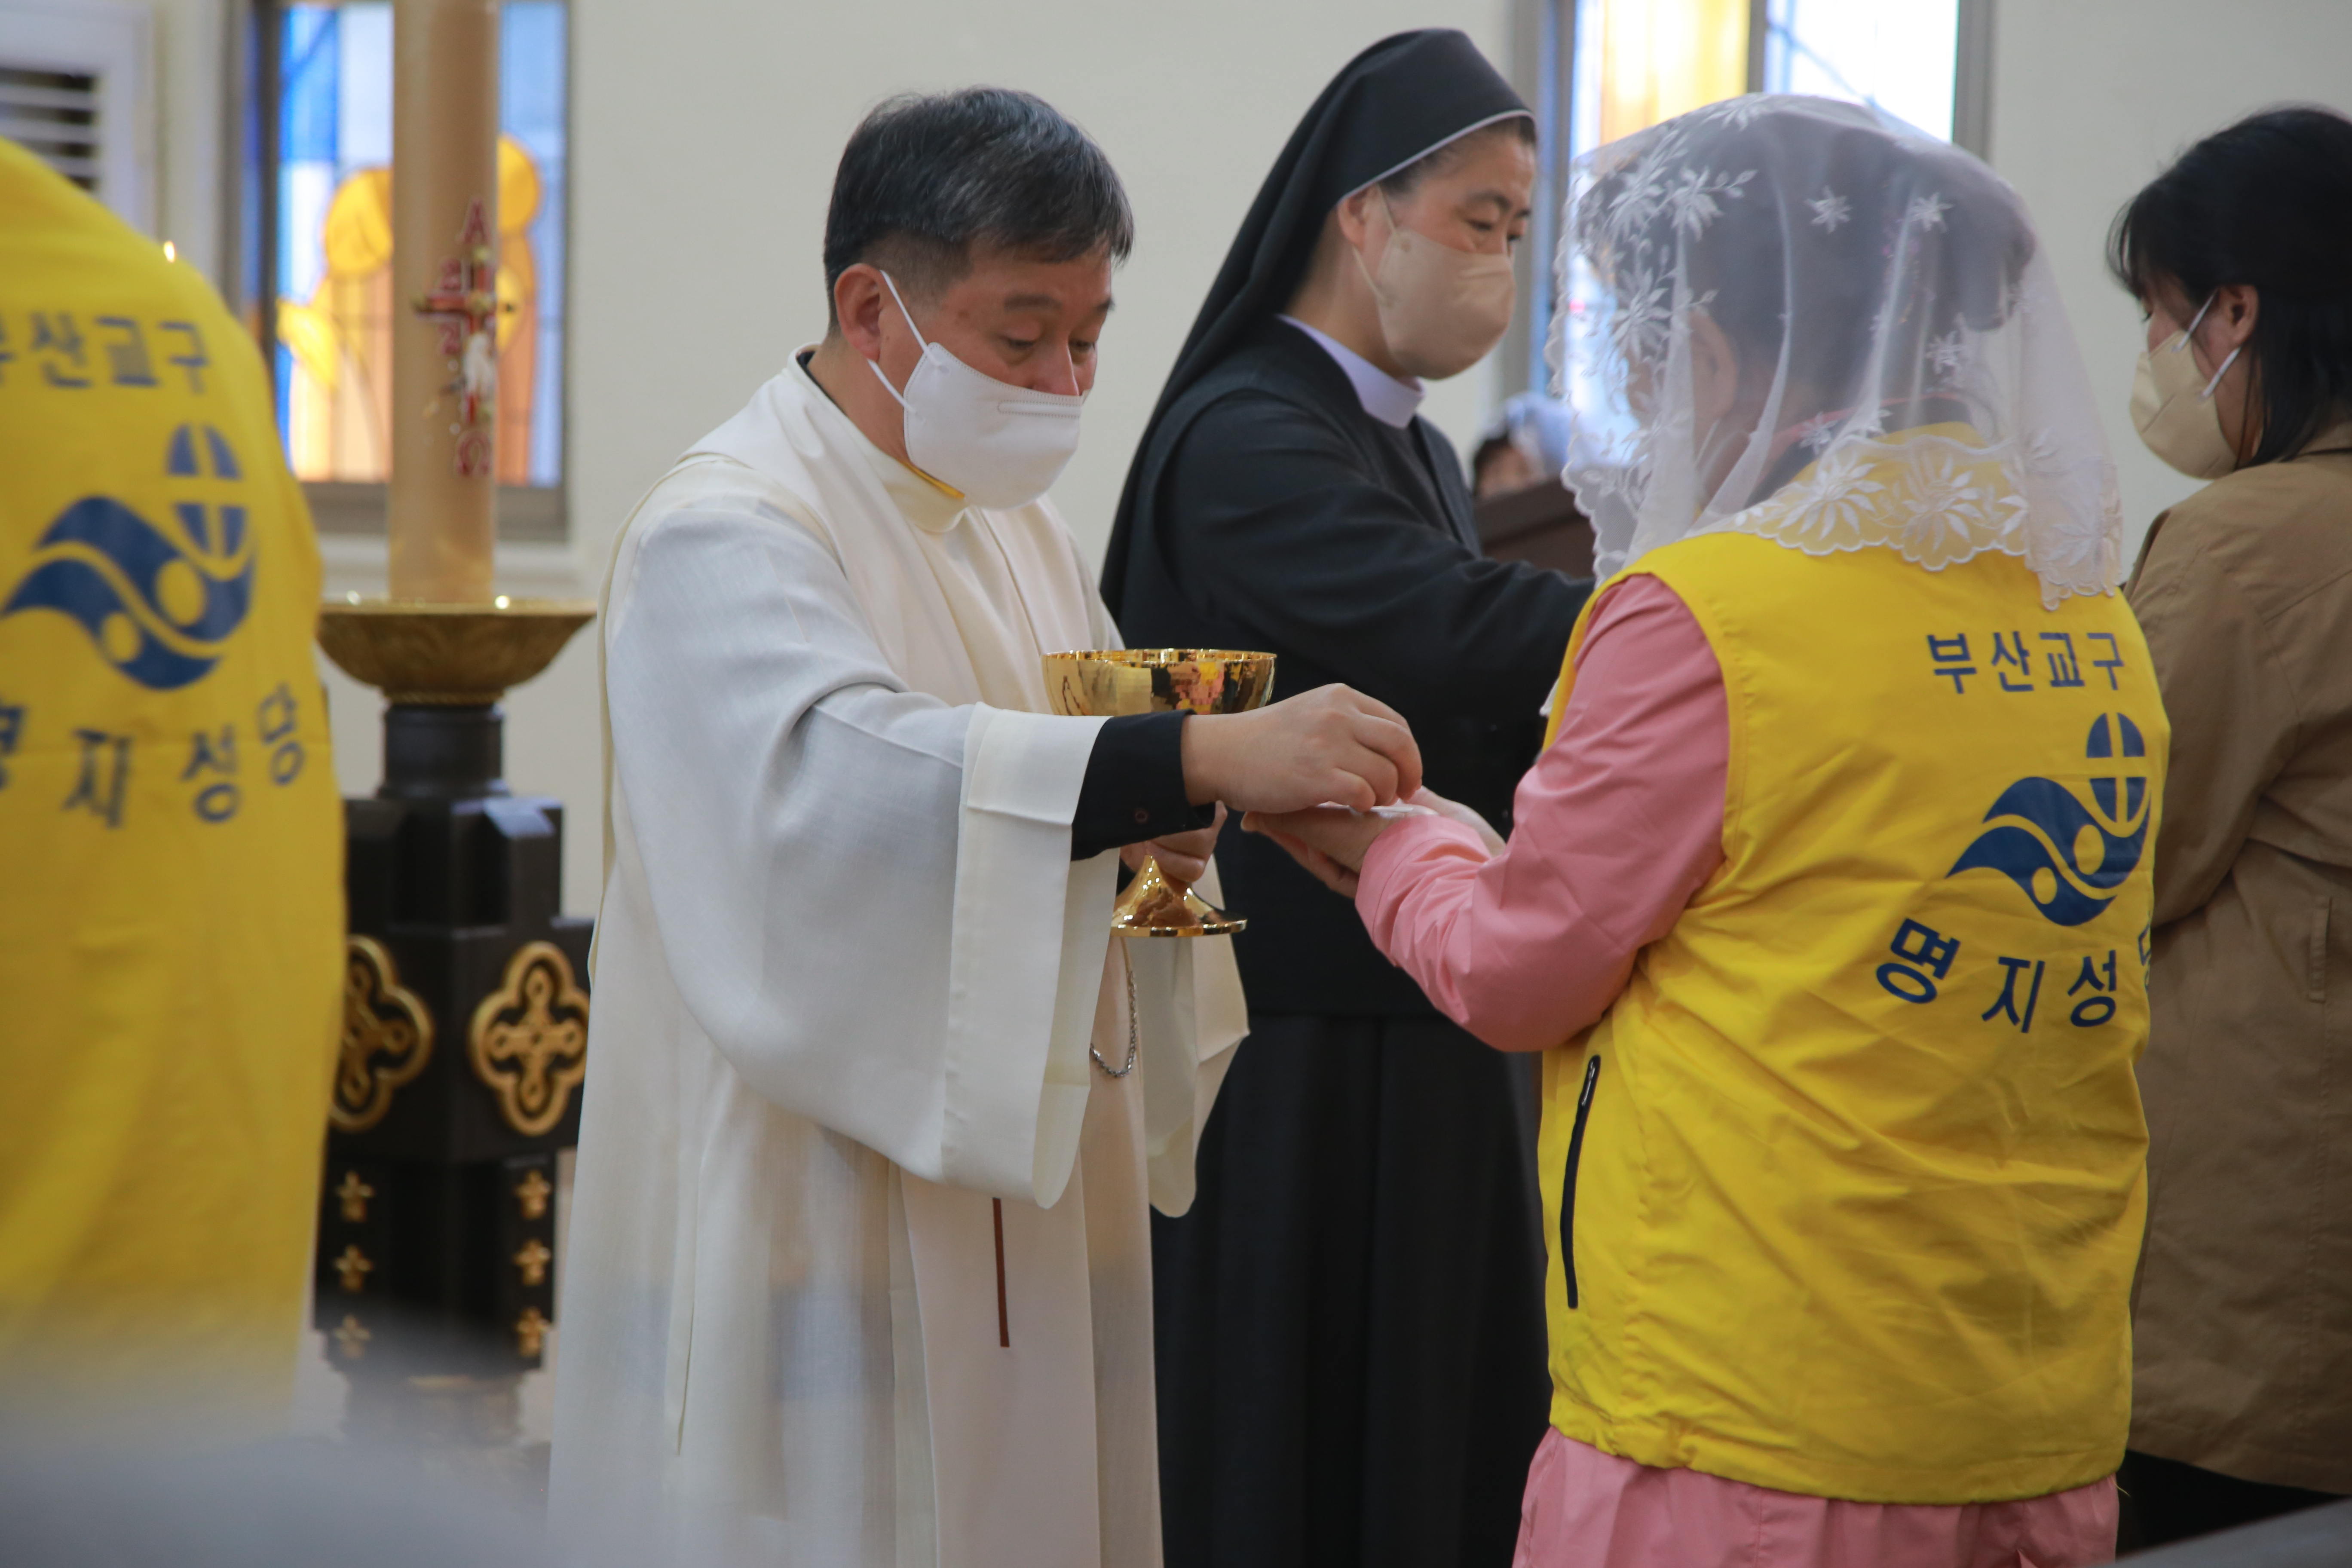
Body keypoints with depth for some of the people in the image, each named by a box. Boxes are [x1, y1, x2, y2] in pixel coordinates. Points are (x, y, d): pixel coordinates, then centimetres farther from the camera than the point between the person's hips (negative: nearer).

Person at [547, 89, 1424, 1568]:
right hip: (823, 1224, -8)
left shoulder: (1016, 524, 13)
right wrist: (1202, 755, -38)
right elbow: (835, 780, -32)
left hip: (1022, 1215, 8)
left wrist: (1160, 837, -3)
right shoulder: (727, 533, -14)